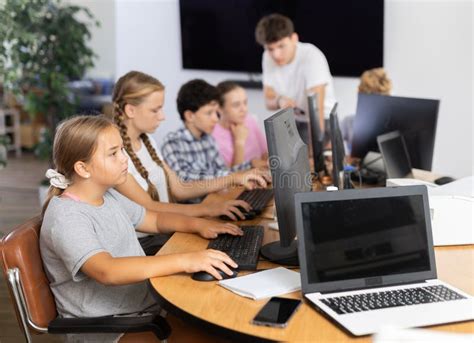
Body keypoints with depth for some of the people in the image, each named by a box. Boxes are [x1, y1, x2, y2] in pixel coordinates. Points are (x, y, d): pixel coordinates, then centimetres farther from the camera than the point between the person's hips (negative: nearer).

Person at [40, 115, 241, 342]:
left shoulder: (108, 196, 8)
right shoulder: (66, 218, -20)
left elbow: (155, 220, 21)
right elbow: (107, 271, -35)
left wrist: (197, 225, 1)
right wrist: (184, 261, -40)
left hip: (147, 303, 8)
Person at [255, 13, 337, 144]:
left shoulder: (312, 57, -26)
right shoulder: (268, 58, -8)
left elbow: (316, 109, -35)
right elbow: (269, 101, -3)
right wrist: (279, 101, -26)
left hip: (320, 121, -5)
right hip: (292, 120, 5)